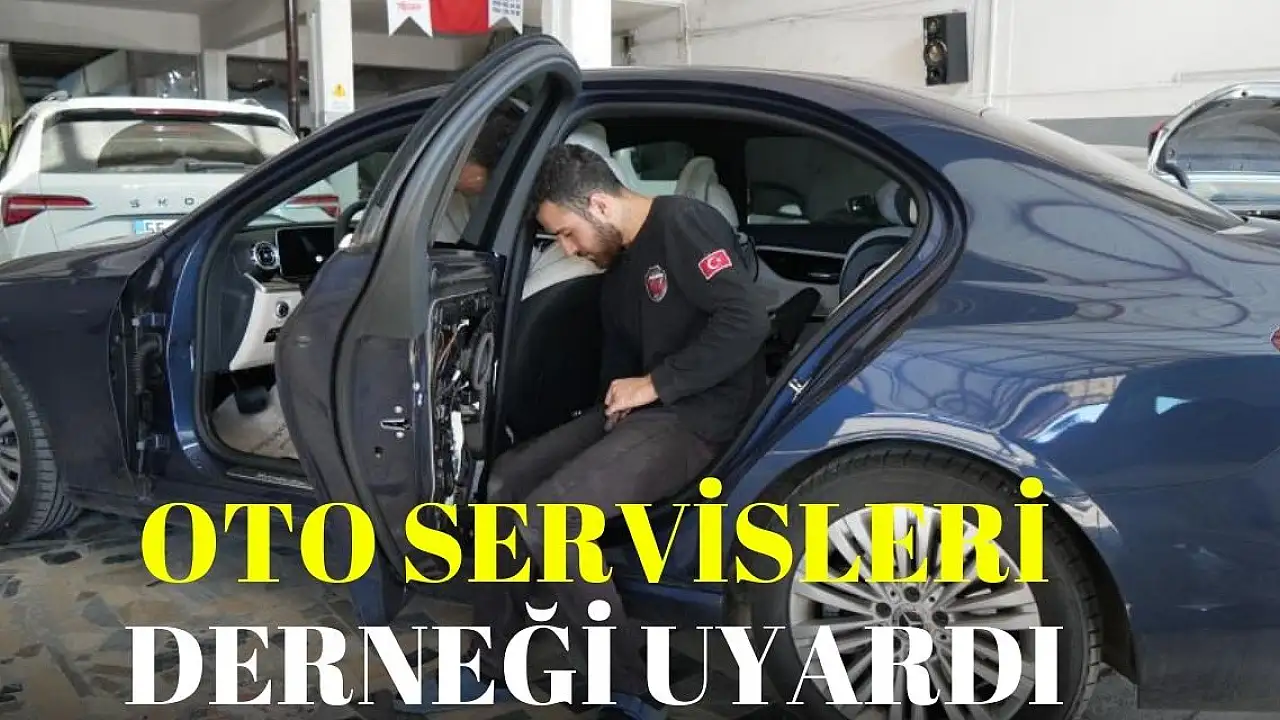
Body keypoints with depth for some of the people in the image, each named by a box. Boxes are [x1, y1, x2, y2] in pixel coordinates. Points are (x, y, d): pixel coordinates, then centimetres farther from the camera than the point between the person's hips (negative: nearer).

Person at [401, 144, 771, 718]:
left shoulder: (684, 226, -12)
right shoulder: (619, 262, 17)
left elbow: (746, 320, -23)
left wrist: (655, 384, -18)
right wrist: (617, 394, -1)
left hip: (697, 418, -10)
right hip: (641, 409, 10)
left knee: (544, 520, -24)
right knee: (506, 481, 3)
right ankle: (493, 672, 14)